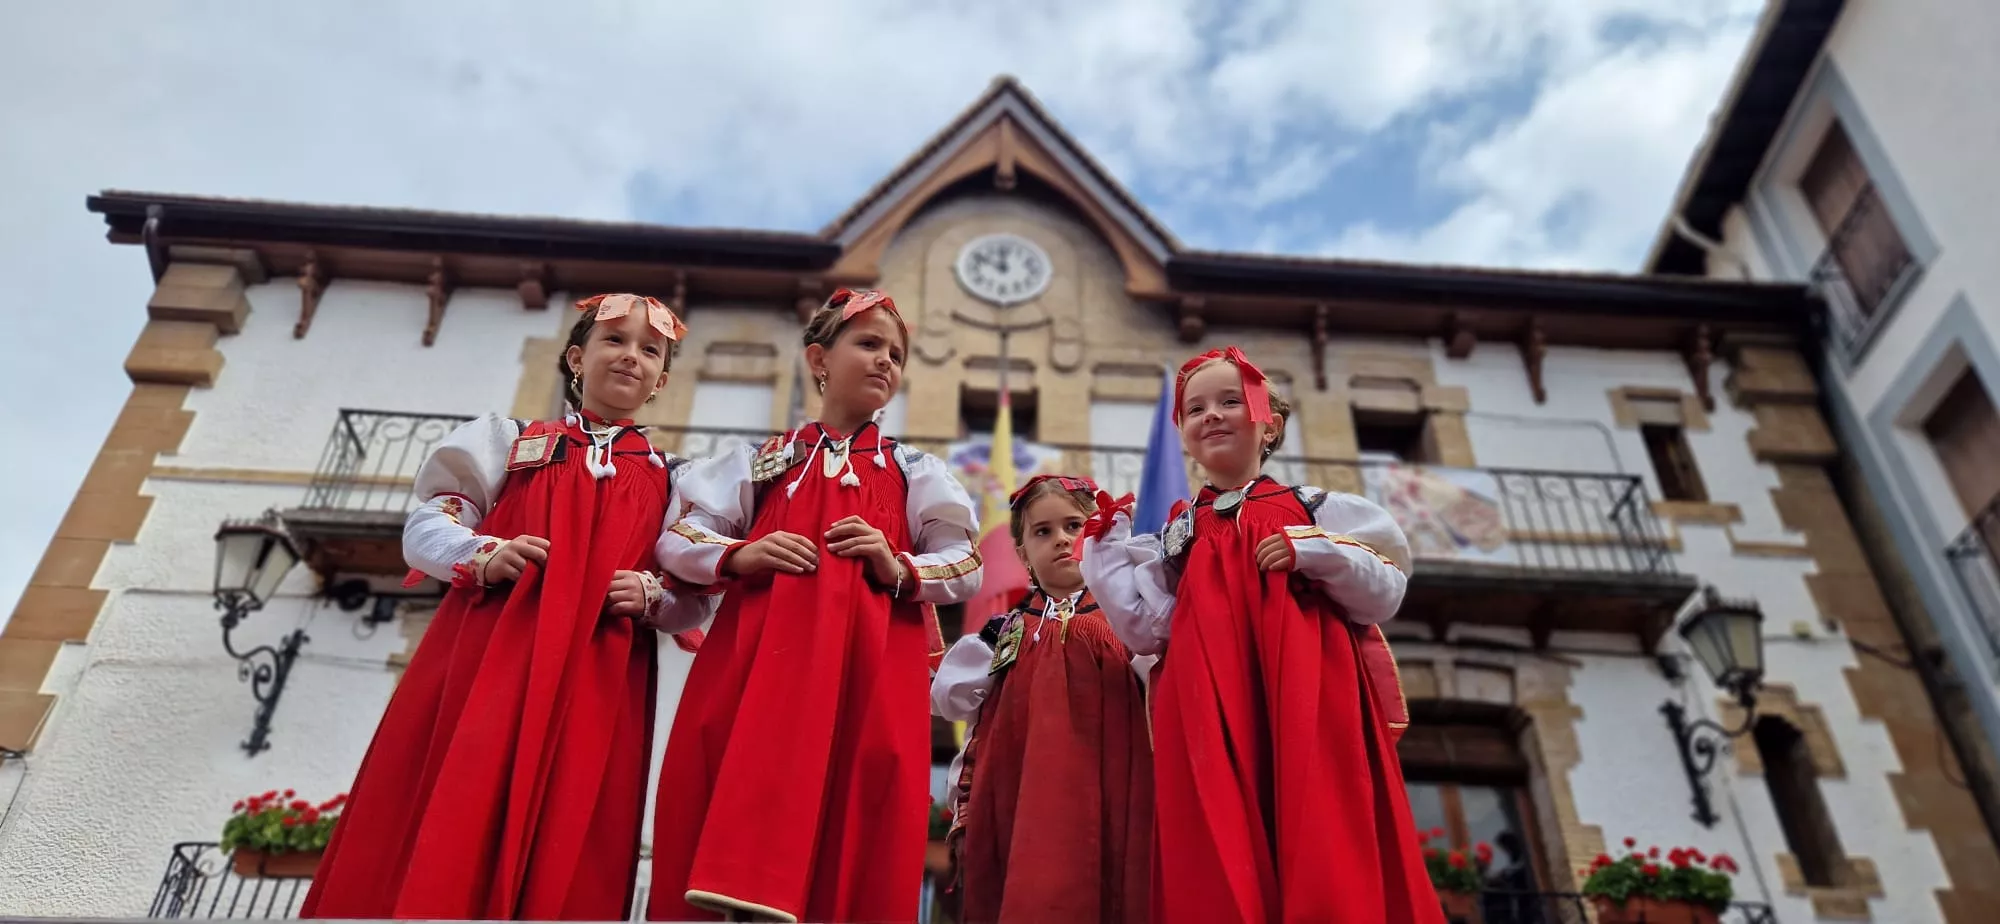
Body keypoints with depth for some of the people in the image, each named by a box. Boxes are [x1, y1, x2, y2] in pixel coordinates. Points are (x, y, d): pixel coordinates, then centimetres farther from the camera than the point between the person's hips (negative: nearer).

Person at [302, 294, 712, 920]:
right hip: (486, 661, 0)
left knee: (563, 860, -2)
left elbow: (696, 601, 13)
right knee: (443, 835, -5)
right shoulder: (513, 441, 15)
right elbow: (425, 527, 9)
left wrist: (652, 597, -8)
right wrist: (483, 557, -10)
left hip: (597, 689, 1)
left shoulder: (671, 481, 15)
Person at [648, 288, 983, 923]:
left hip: (869, 671, 0)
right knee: (743, 792, -6)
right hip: (753, 658, 1)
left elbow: (967, 569, 10)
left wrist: (901, 570, -9)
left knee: (852, 840, -6)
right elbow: (678, 541, 12)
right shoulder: (766, 460, 16)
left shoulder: (912, 472, 16)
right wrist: (740, 555, -7)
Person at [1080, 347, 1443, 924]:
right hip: (1212, 721, 2)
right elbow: (1146, 629, 8)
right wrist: (1107, 544, 9)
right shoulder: (1176, 537, 19)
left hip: (1313, 704, -1)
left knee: (1327, 862, -11)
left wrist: (1317, 552, -8)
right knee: (1221, 868, -6)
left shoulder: (1317, 509, 14)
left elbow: (1387, 593, 8)